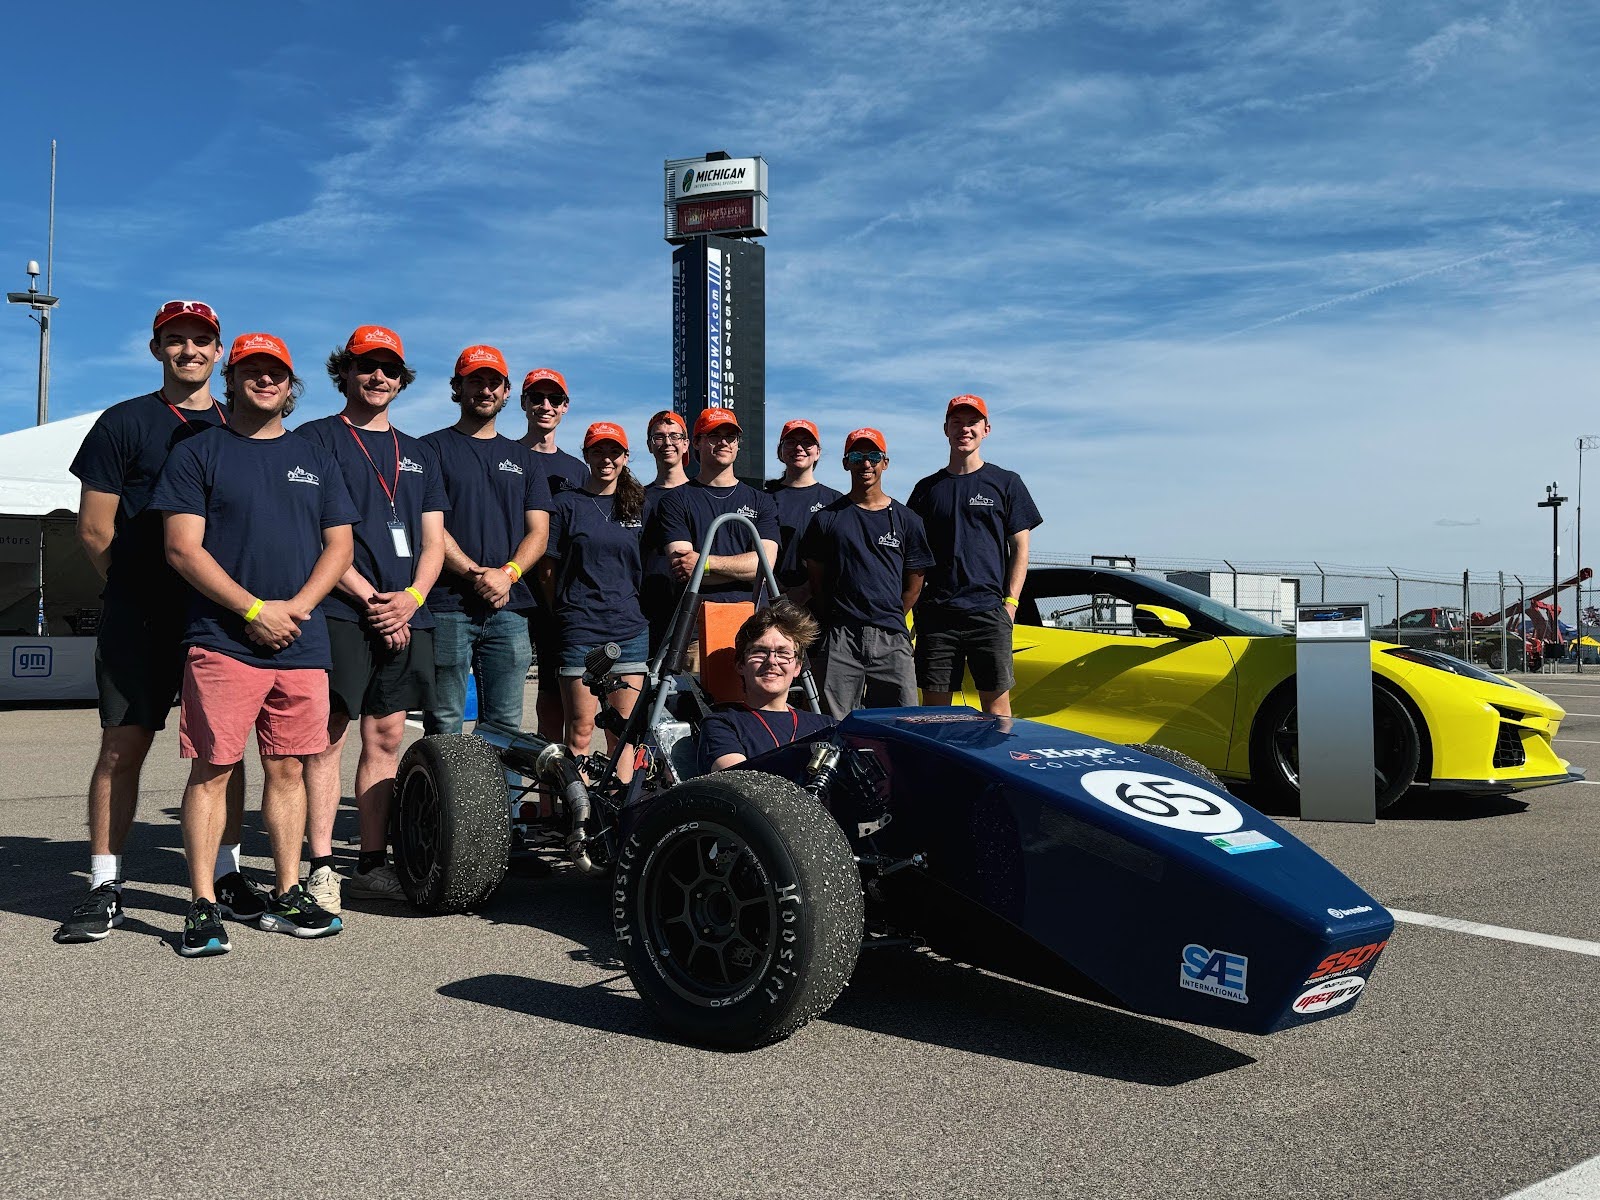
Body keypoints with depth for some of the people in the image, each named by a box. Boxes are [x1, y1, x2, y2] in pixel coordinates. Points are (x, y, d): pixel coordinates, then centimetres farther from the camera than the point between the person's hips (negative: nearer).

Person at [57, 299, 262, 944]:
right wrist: (136, 589, 1)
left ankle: (226, 876, 15)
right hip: (139, 618, -3)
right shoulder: (124, 423, 5)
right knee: (123, 746, -3)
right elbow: (94, 529, 2)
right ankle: (105, 888, 5)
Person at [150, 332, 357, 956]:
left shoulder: (314, 458, 17)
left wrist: (297, 607, -4)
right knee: (212, 769, -3)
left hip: (303, 644, 4)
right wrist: (254, 610, -12)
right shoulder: (198, 453, 5)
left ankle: (287, 895, 16)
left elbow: (339, 545, 13)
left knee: (287, 769, 8)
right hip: (222, 641, -3)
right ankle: (203, 906, 3)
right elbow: (182, 548, -4)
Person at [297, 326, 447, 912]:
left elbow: (433, 540, 15)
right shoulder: (317, 439, 4)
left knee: (386, 737, 6)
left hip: (405, 615, 5)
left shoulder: (418, 454, 21)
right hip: (339, 611, -5)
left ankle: (372, 864, 13)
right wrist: (371, 600, -11)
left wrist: (410, 598, -4)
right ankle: (320, 868, -3)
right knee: (329, 736, -6)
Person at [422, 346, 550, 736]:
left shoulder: (524, 458, 19)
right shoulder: (433, 448, 7)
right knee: (444, 728, -2)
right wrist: (475, 573, -15)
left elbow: (538, 532, 11)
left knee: (506, 728, 4)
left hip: (509, 607, 3)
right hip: (447, 605, -3)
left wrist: (507, 574, -9)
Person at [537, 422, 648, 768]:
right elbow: (547, 571, 3)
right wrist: (563, 616, 0)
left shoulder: (638, 505, 13)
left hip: (630, 629, 3)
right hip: (580, 630, -3)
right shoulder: (567, 504, 3)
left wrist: (642, 611, 12)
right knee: (580, 731, -3)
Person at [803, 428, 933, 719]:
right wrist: (836, 624, 5)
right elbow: (816, 580, 9)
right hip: (839, 639, -1)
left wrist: (890, 620, 8)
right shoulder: (827, 518, 8)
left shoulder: (906, 520, 11)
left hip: (891, 640, 1)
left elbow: (914, 584, 14)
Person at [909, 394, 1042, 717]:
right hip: (935, 614, 2)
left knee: (996, 703, -4)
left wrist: (1010, 601, -4)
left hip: (989, 612, -2)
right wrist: (915, 602, 3)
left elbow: (1020, 547, 6)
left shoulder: (1006, 483, 9)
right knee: (934, 706, 2)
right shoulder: (928, 487, 15)